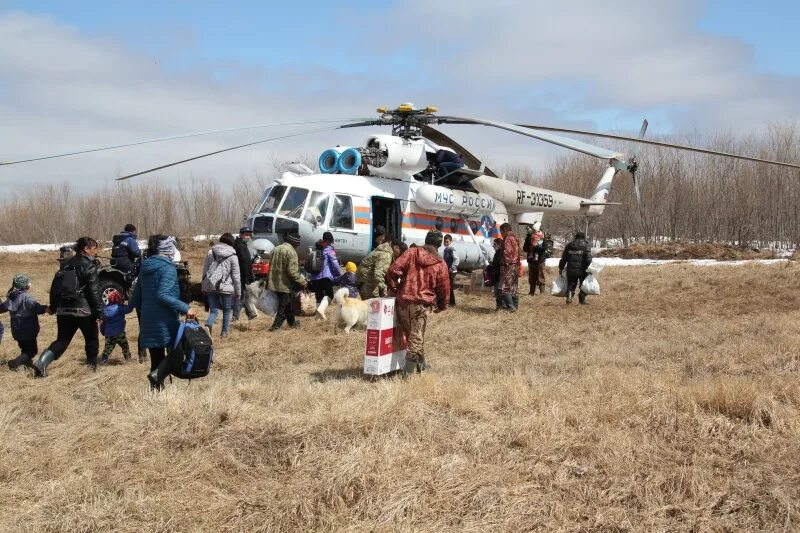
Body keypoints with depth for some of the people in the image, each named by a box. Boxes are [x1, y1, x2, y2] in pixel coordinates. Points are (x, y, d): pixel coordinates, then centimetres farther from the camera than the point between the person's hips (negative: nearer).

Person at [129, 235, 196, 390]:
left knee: (156, 358, 14)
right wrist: (185, 308, -24)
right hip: (165, 322, -7)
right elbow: (162, 295, -23)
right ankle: (157, 374, -20)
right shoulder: (168, 268, -11)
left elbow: (136, 297, 17)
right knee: (175, 354, 3)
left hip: (148, 322, 7)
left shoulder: (145, 267, 12)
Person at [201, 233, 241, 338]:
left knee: (213, 310, 7)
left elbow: (205, 270, 9)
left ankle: (208, 326, -19)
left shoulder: (211, 252, 5)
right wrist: (238, 292, 5)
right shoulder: (232, 256, -5)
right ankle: (225, 331, 21)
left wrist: (204, 287, 17)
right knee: (227, 310, 16)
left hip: (210, 286, 3)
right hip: (226, 287, -3)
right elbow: (236, 276, -3)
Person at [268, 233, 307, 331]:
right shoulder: (291, 252, -17)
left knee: (288, 304, 22)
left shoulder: (276, 249, 9)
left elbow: (272, 266, 17)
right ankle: (276, 326, -2)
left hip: (274, 283, 8)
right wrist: (302, 282, -14)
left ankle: (292, 322, 34)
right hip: (285, 284, -8)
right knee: (284, 306, 1)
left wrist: (268, 282, 26)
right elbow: (292, 271, -22)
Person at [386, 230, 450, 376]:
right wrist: (442, 305, 27)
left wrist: (393, 288, 9)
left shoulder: (412, 252, 4)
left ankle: (421, 363, 28)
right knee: (416, 336, 1)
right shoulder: (440, 264, 4)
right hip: (421, 304, -2)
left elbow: (394, 270, -5)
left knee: (410, 333, 15)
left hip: (402, 300, 2)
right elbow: (444, 288, 10)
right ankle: (410, 368, -9)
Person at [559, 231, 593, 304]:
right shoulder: (586, 245, 1)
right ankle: (582, 300, 14)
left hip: (571, 269, 2)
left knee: (571, 285, 13)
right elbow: (588, 259, -11)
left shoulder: (569, 245, 11)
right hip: (582, 270, -2)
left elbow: (563, 258, 13)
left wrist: (561, 268, 19)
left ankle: (569, 295, -13)